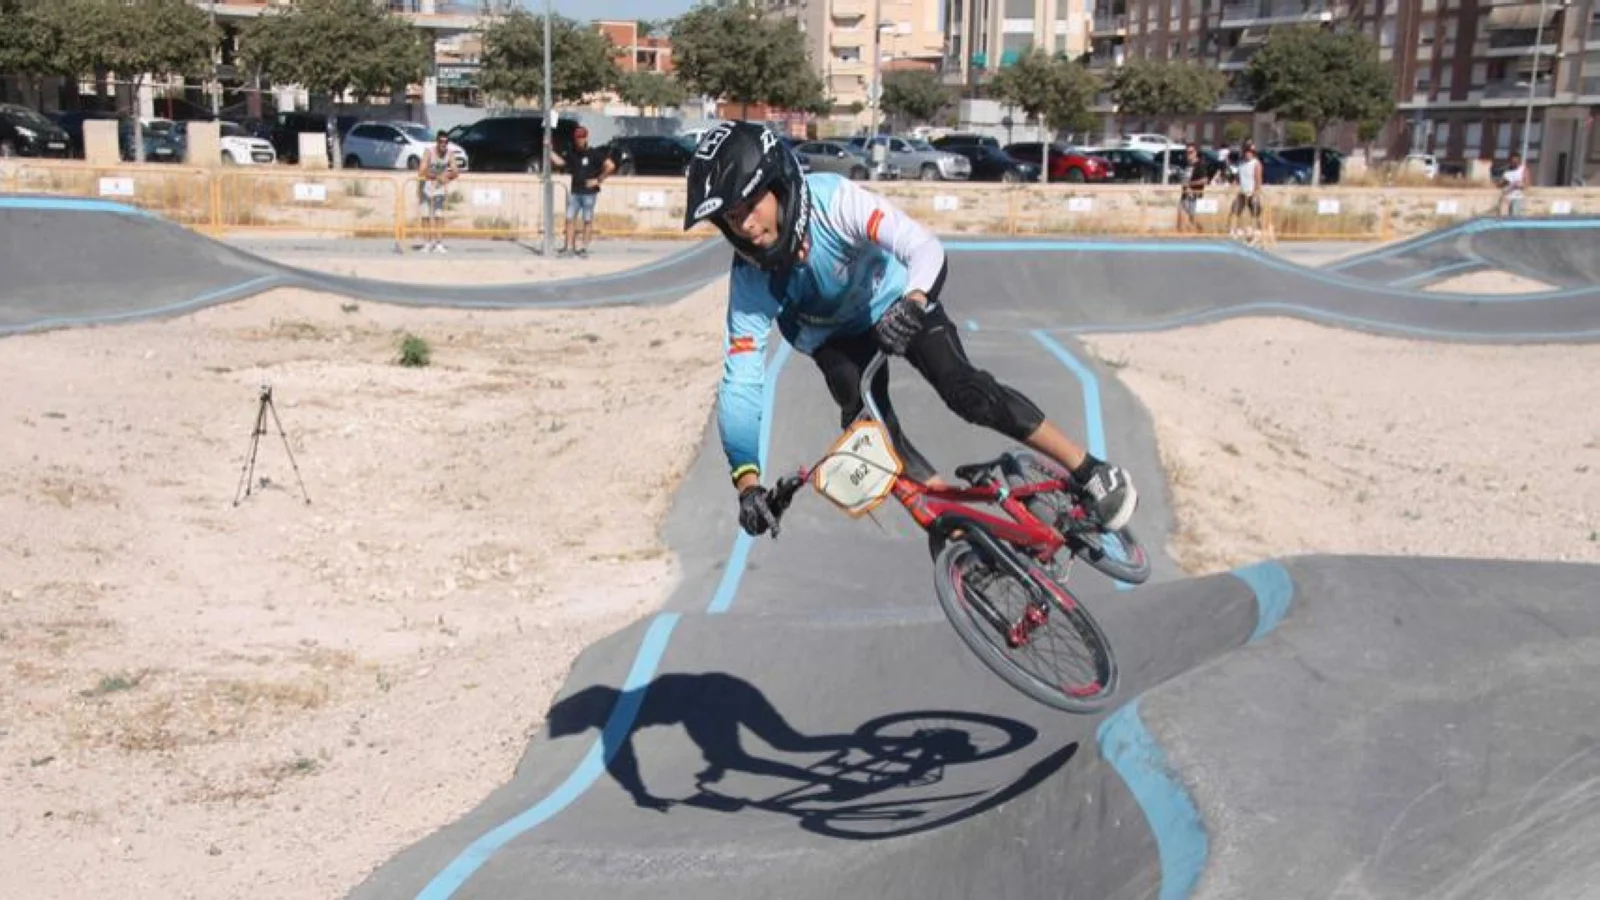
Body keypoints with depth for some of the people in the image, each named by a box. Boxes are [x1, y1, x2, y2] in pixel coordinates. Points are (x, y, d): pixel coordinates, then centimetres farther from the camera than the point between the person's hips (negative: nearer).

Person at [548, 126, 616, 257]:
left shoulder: (594, 154, -5)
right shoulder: (573, 155, 12)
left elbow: (611, 166, -13)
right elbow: (559, 162, 17)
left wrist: (598, 180, -12)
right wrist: (550, 150, 9)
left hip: (589, 193, -5)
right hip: (575, 192, 5)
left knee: (587, 220, 0)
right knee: (570, 218, 2)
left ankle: (584, 247, 5)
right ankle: (568, 246, 6)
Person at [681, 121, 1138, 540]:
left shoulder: (834, 199, -37)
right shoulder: (750, 280, -30)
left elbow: (927, 249, -44)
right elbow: (739, 383, -34)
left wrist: (912, 302, -67)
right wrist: (747, 480, -46)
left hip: (898, 304, -2)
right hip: (838, 335, 2)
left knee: (964, 389, -20)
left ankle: (1092, 471, -8)